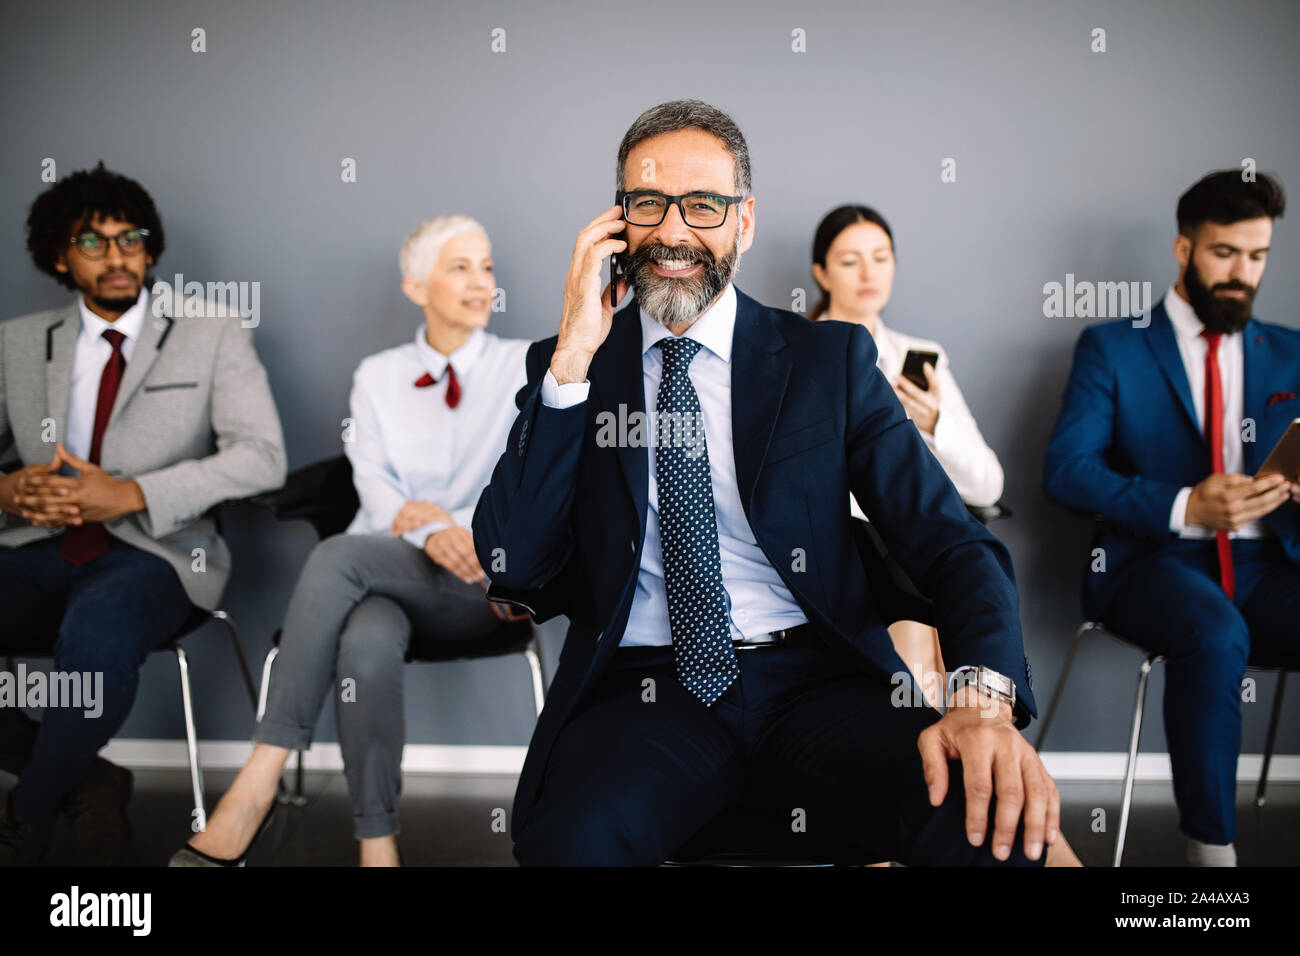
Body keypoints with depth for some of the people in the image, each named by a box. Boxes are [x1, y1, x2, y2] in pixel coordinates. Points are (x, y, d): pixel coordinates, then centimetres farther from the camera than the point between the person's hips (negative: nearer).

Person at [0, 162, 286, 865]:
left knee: (96, 635, -36)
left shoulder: (213, 336, 4)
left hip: (152, 551, -4)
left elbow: (262, 457, -8)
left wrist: (133, 495, -18)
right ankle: (85, 783, -3)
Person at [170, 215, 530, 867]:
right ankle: (376, 845, -26)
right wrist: (431, 537, -21)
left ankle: (258, 783, -31)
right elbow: (375, 485, 0)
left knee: (338, 554, -33)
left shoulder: (524, 366, 8)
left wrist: (447, 521, -16)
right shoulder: (378, 376, 14)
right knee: (366, 648, -36)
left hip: (474, 584, -2)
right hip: (383, 574, 2)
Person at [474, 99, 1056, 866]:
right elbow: (511, 566, -2)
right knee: (570, 834, -34)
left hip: (817, 683, 1)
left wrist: (985, 697, -20)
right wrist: (573, 359, -10)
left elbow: (951, 540, 0)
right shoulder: (565, 368, 9)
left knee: (999, 818, -27)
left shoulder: (832, 358, 8)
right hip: (642, 691, -1)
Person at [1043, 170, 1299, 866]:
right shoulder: (1112, 348, 6)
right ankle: (1211, 846, -19)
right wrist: (1184, 507, -18)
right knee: (1215, 634, -35)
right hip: (1154, 562, -3)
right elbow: (1064, 471, -6)